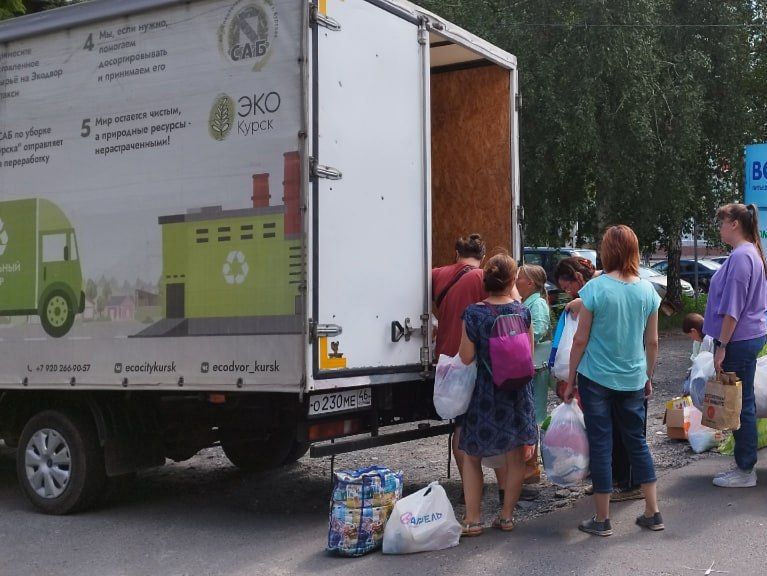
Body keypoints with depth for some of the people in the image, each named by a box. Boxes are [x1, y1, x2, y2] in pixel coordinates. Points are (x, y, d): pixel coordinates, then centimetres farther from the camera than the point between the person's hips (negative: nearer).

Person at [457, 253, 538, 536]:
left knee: (472, 456, 11)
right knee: (515, 457, 13)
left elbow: (466, 357, -9)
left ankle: (472, 520, 10)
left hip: (485, 392, -2)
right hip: (517, 394, 2)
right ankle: (506, 516, 20)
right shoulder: (522, 311, -5)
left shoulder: (474, 313, -12)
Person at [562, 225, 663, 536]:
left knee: (601, 444, 4)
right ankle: (653, 513, 20)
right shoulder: (648, 290, -1)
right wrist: (648, 377, 19)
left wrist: (570, 379, 1)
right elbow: (652, 342, 6)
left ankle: (602, 519, 12)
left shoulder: (596, 288, -13)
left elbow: (580, 340, -9)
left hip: (596, 378, -4)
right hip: (633, 379, 4)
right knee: (637, 441, 16)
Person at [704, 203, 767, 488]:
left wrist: (722, 346, -18)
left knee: (741, 404, -2)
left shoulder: (740, 256, -18)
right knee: (744, 402, 15)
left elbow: (733, 308, -21)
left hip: (739, 341, -10)